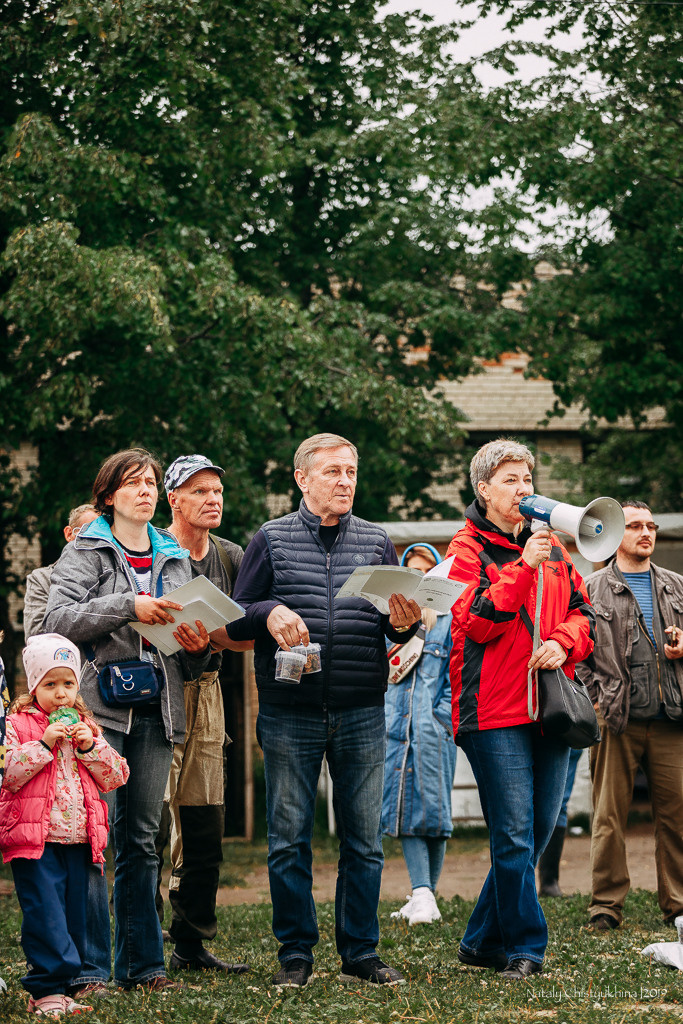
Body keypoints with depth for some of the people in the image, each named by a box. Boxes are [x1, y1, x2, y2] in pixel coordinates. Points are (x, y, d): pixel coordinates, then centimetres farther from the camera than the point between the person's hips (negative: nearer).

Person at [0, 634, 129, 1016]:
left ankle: (57, 988, 15)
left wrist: (90, 747, -6)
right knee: (45, 916, -10)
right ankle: (48, 991, -6)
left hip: (79, 841, 5)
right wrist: (43, 745, -18)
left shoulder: (87, 728, 15)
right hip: (35, 841, -5)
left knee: (75, 917, 7)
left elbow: (116, 777, 9)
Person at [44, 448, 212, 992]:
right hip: (100, 707, -5)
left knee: (142, 839, 7)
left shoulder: (175, 559, 20)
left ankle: (142, 962, 10)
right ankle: (90, 965, -6)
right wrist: (129, 607, -17)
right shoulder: (85, 551, 4)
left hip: (156, 710, 5)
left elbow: (187, 630, 23)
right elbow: (59, 617, -9)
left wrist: (198, 647, 0)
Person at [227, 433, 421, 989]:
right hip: (290, 713, -2)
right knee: (290, 839, 3)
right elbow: (236, 619, 4)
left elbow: (399, 624, 11)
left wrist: (402, 623, -12)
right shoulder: (273, 539, 4)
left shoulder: (376, 542, 10)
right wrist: (269, 613, -16)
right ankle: (296, 955, 12)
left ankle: (361, 953, 14)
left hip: (362, 713, 2)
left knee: (364, 839, 5)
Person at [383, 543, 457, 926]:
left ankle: (427, 895, 3)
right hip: (398, 728, 4)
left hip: (434, 729, -3)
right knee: (405, 810, -4)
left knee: (433, 812, -2)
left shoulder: (450, 618, 3)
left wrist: (442, 719, -10)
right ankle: (422, 895, -7)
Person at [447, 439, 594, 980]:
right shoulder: (467, 549, -1)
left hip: (548, 708, 6)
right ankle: (524, 946, -1)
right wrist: (523, 567, -19)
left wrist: (563, 643, -5)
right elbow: (477, 621, -13)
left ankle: (482, 942, 19)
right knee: (515, 835, -9)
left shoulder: (552, 547, 17)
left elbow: (583, 612, 16)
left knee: (536, 833, 8)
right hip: (495, 711, -6)